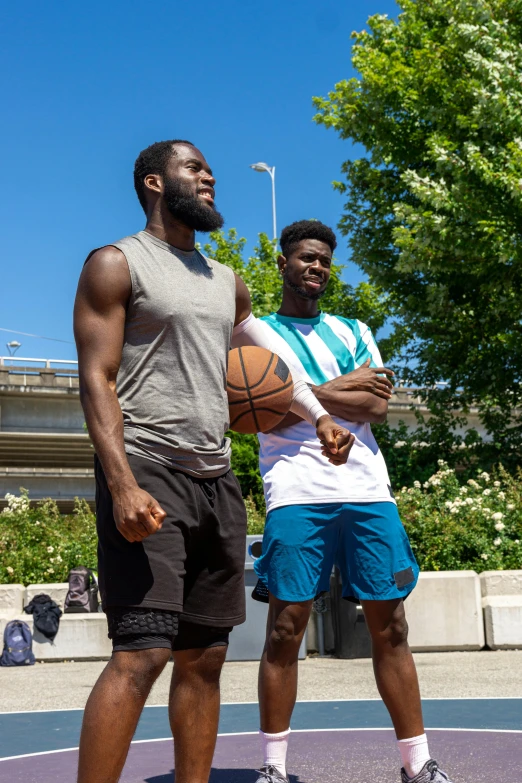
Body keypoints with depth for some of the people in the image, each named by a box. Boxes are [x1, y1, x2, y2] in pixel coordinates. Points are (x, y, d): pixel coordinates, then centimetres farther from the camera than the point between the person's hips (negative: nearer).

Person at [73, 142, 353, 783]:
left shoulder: (227, 283, 21)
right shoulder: (116, 264, 0)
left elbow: (267, 359, 35)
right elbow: (97, 379, -9)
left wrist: (320, 418, 25)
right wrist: (122, 484, -21)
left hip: (217, 482, 7)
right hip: (147, 474, -7)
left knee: (204, 657, 8)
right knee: (141, 653, -16)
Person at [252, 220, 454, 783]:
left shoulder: (353, 331, 19)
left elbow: (378, 406, 2)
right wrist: (340, 389, -6)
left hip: (367, 491, 3)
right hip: (296, 494, -3)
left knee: (389, 625, 4)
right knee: (286, 627, -3)